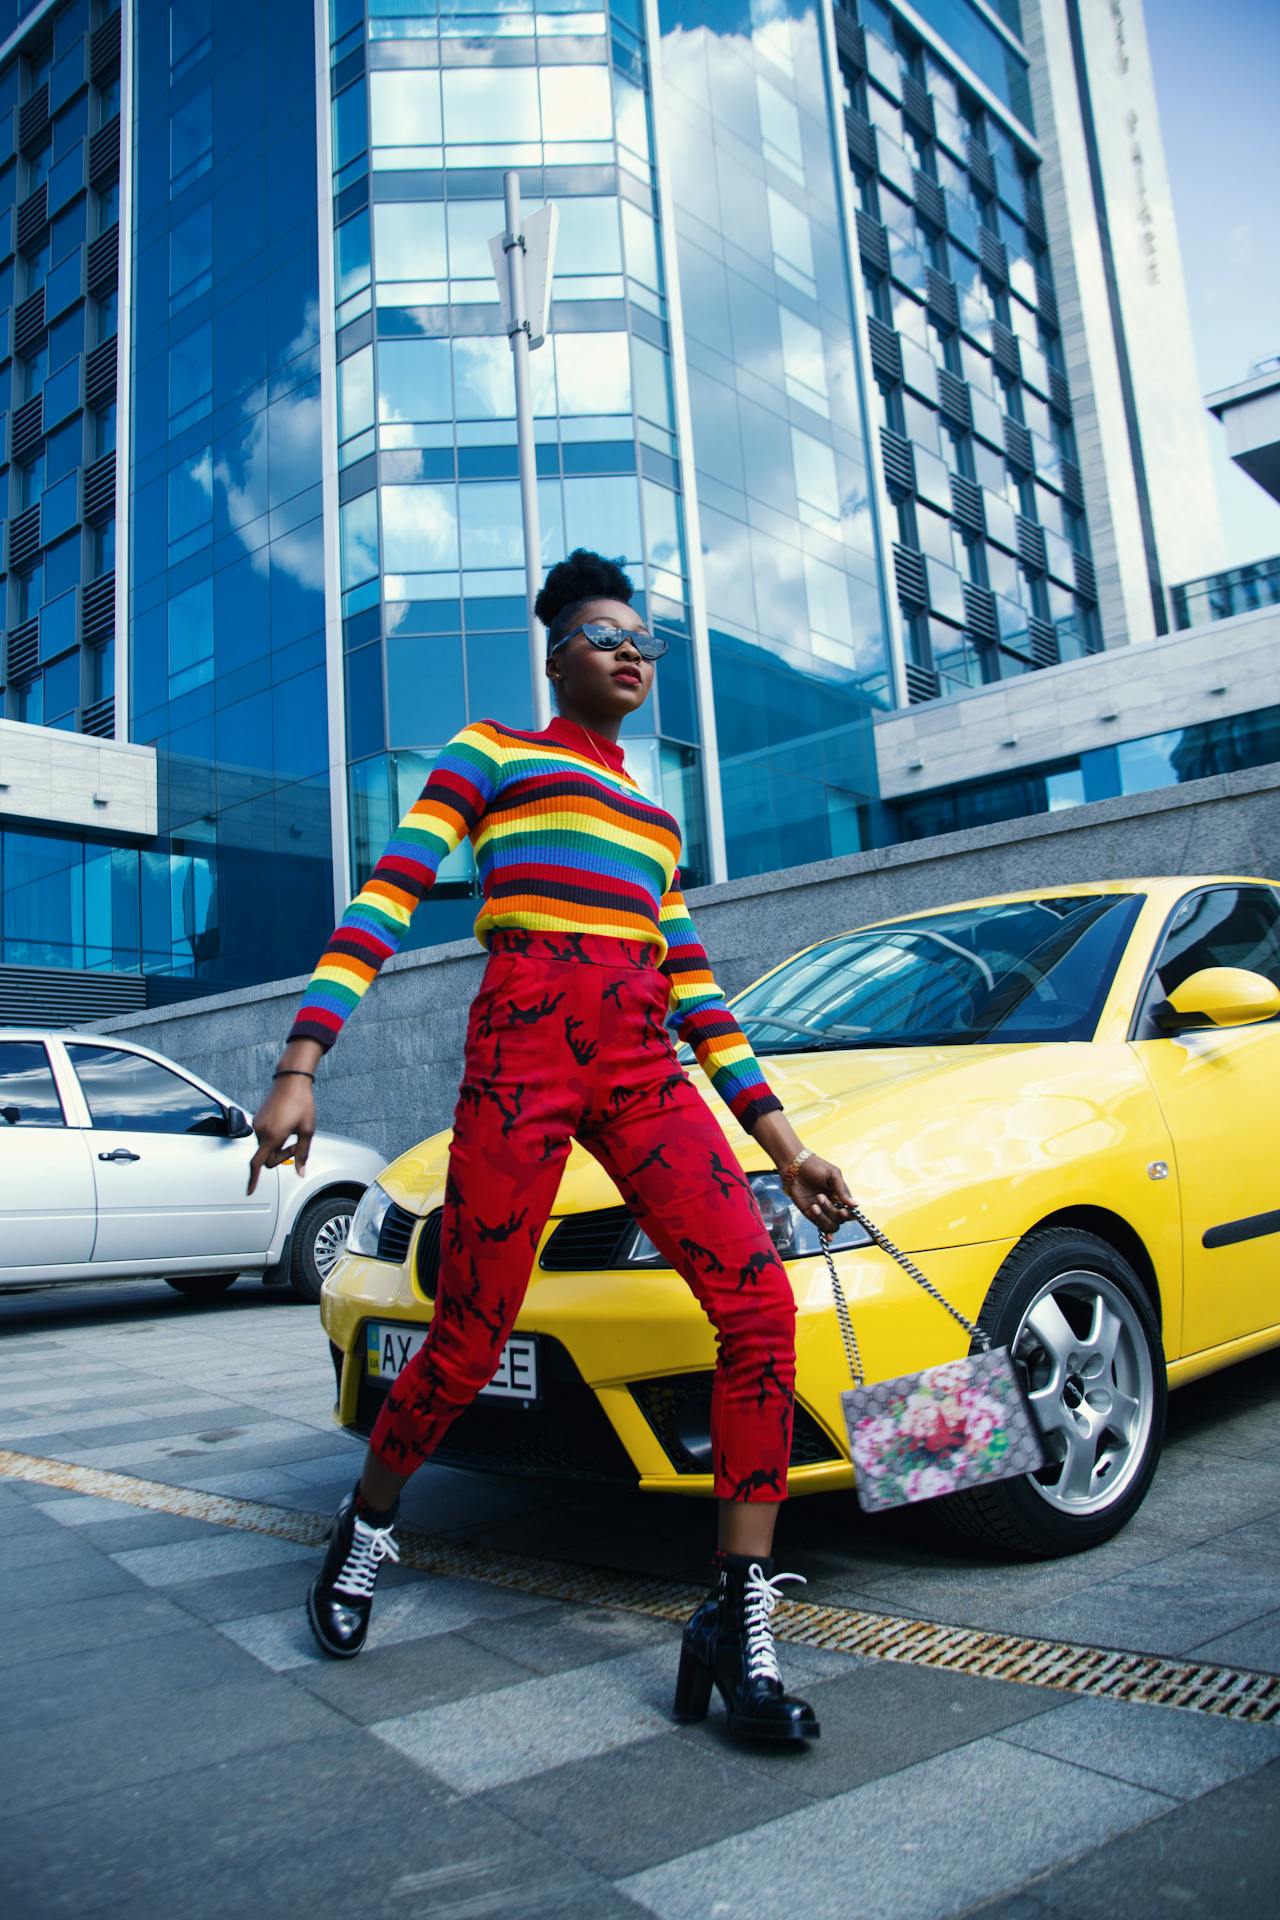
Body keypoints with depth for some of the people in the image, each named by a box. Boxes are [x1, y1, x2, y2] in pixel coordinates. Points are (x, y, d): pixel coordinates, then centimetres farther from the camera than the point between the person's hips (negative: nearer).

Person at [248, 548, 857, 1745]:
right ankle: (365, 1531, 31)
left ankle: (738, 1627, -3)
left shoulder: (652, 816, 28)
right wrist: (299, 1068, -11)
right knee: (468, 1344, 0)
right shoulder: (490, 752, 13)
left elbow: (695, 989, 23)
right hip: (522, 1052, -5)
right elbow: (384, 902, 1)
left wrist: (784, 1145, 16)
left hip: (644, 1073, 5)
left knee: (762, 1309, -12)